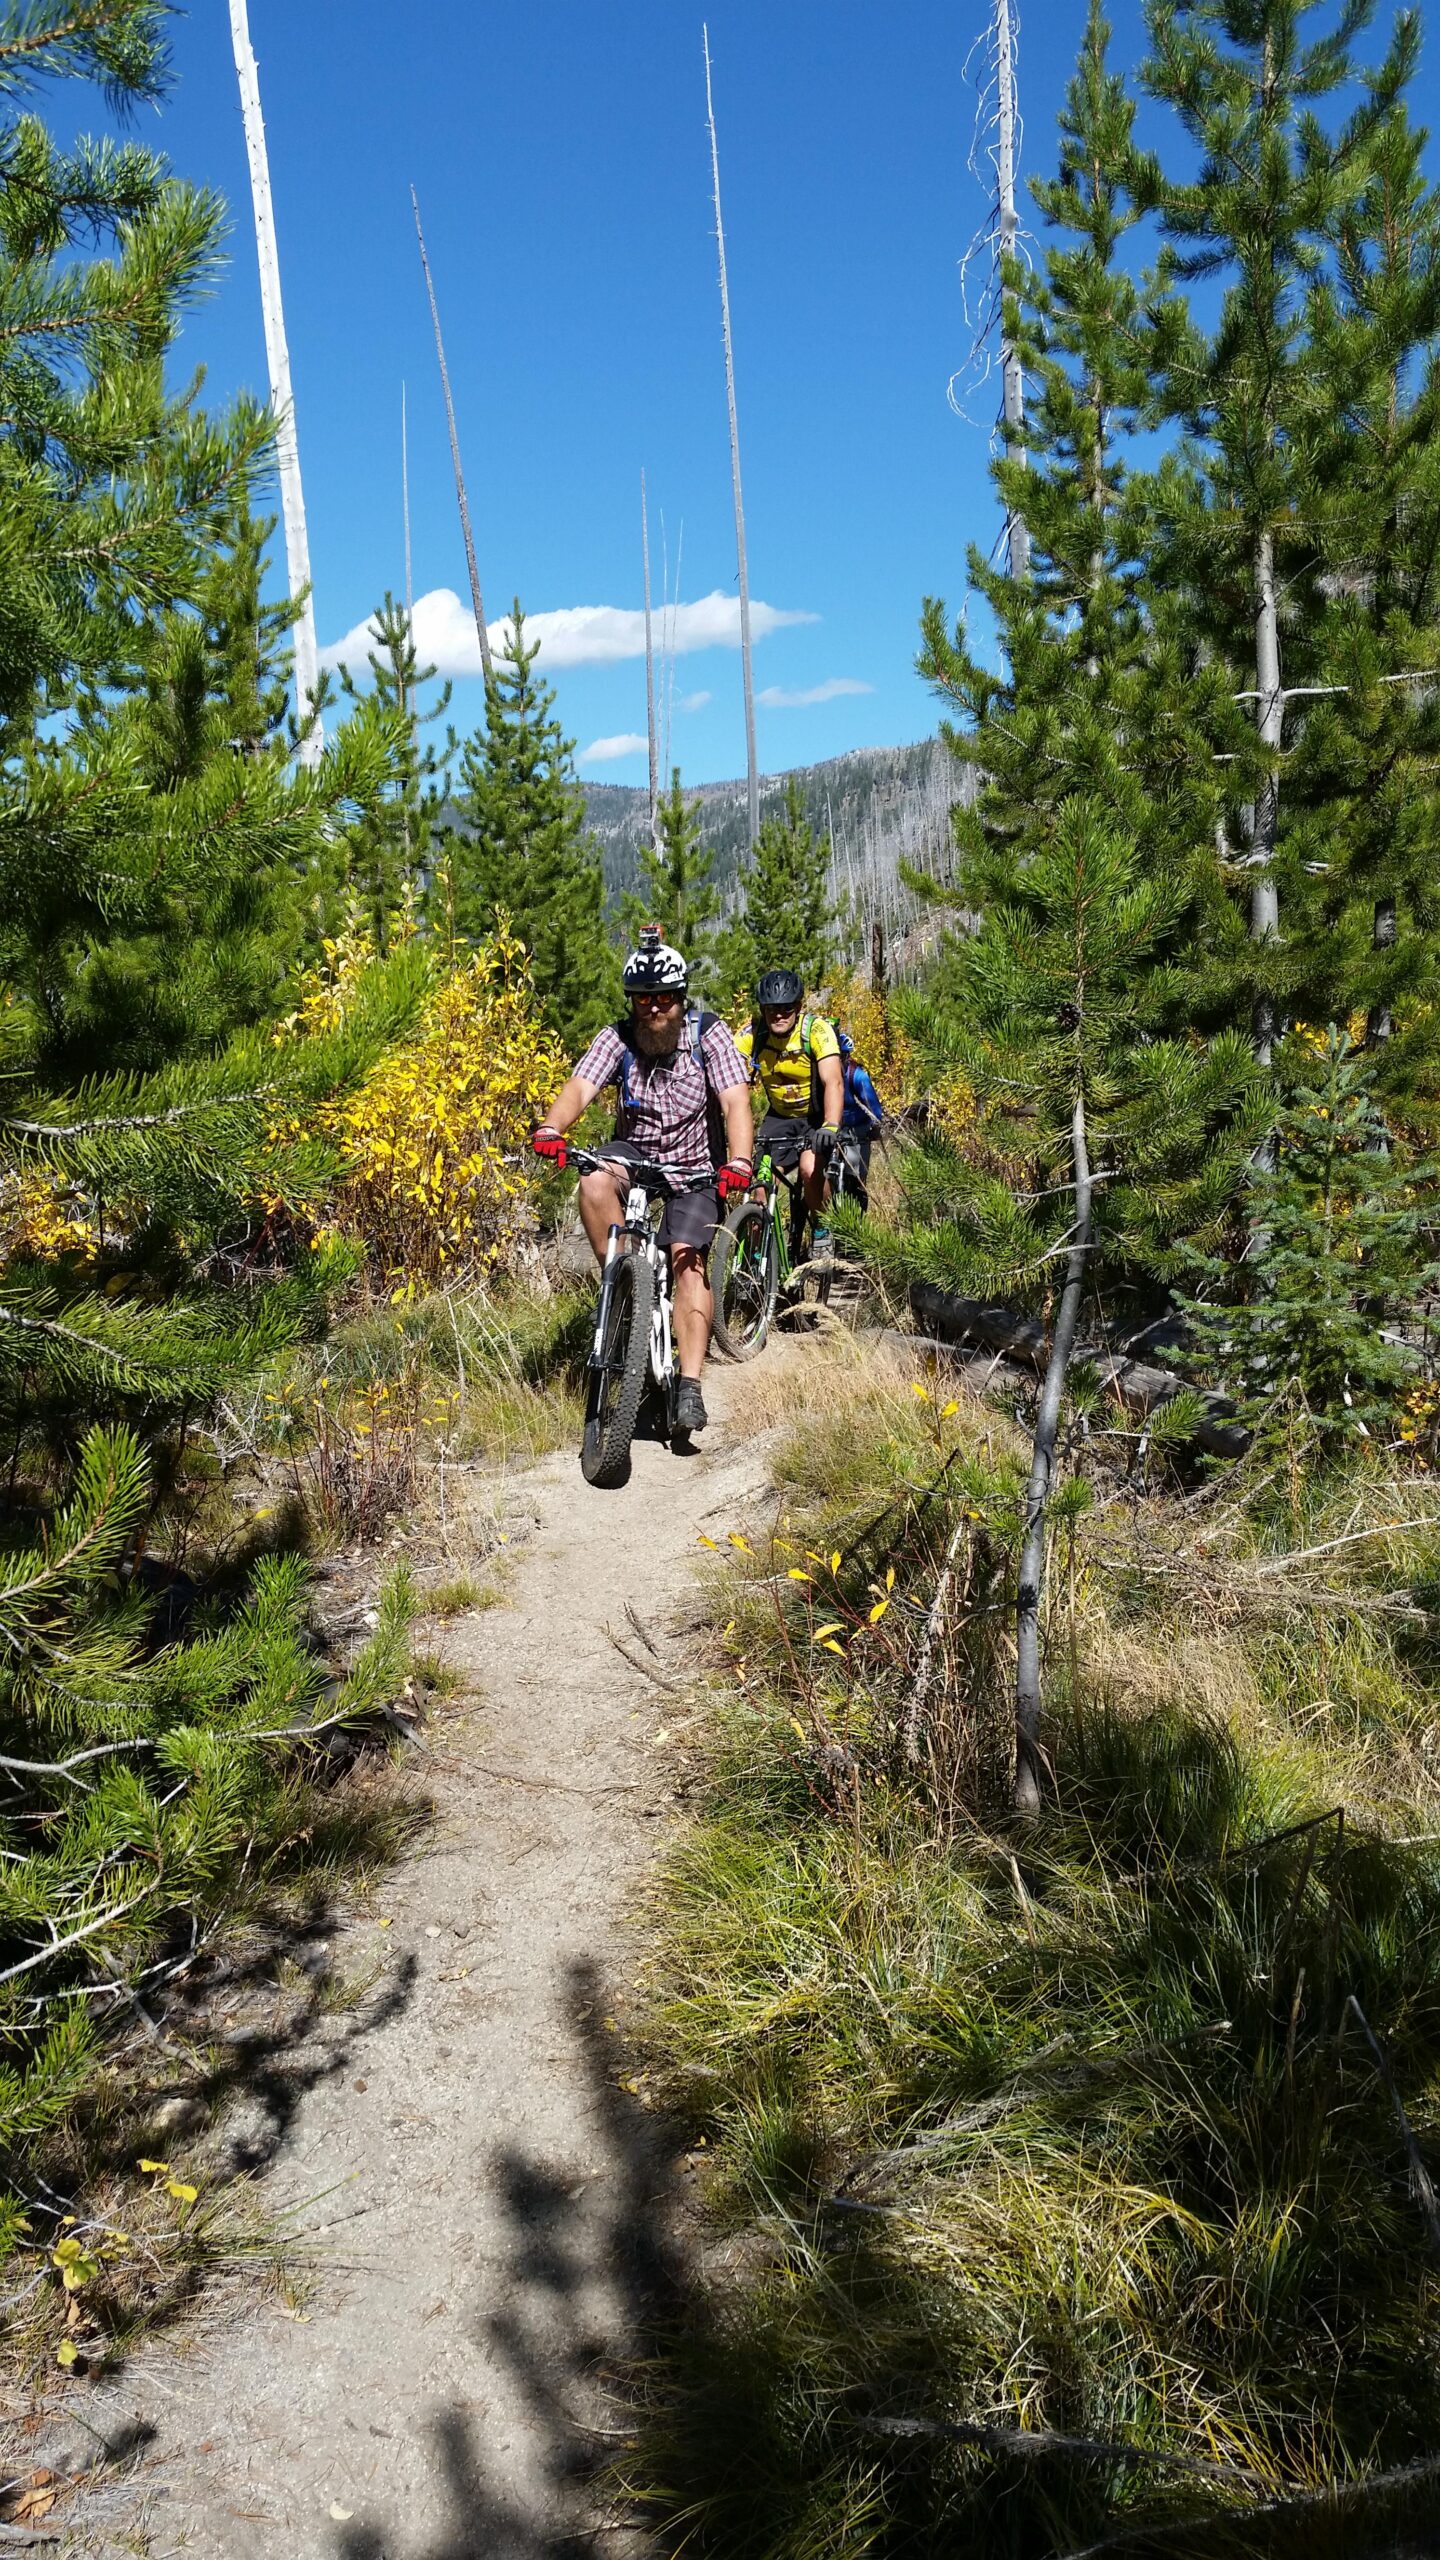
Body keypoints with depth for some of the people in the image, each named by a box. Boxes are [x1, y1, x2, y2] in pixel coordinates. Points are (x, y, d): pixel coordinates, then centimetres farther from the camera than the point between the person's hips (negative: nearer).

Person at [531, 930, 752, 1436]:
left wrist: (738, 1162, -41)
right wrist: (551, 1129, -44)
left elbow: (736, 1101, -23)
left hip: (693, 1166, -2)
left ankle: (689, 1385, -20)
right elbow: (580, 1086, -23)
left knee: (687, 1257, -20)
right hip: (634, 1153, 2)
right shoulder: (617, 1037, -7)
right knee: (594, 1183, -32)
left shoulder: (708, 1034, -12)